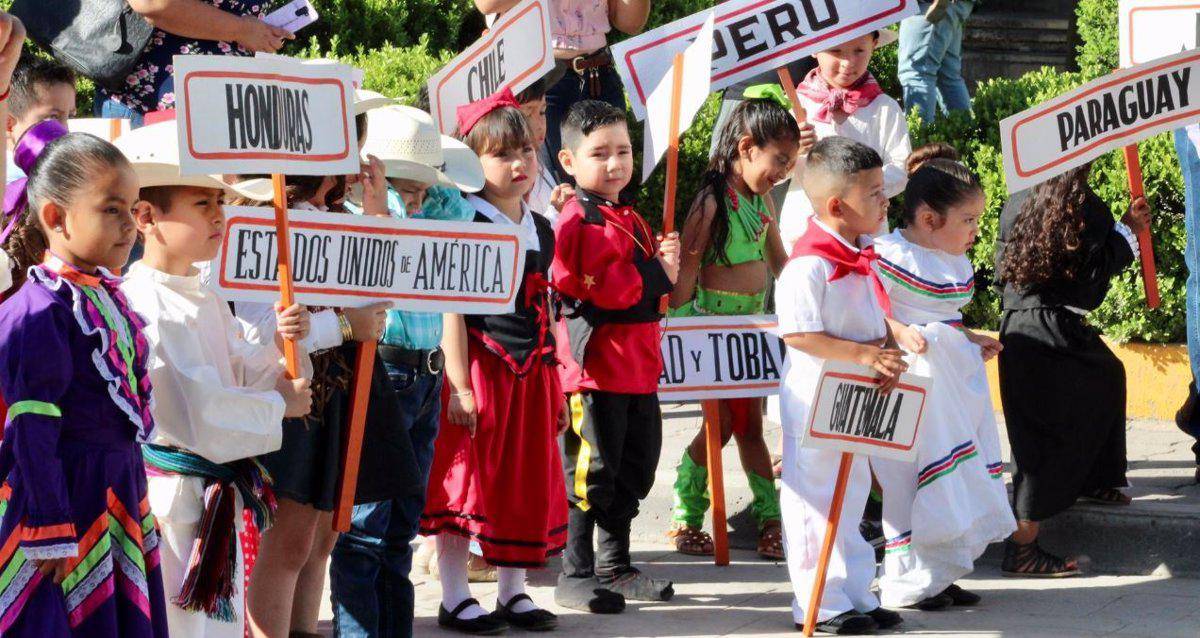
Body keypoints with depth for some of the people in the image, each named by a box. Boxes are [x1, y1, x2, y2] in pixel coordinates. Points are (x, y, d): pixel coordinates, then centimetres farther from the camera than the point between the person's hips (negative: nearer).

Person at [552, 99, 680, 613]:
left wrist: (664, 263, 3)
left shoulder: (628, 219, 17)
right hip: (596, 365, -10)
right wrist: (658, 274, -13)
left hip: (637, 366, 10)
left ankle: (615, 565, 30)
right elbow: (604, 286, -23)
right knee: (591, 472, -5)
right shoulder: (580, 222, -14)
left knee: (635, 469, 17)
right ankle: (575, 575, 3)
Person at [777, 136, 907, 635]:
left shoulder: (860, 260, 9)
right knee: (817, 504, -1)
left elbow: (877, 321, 16)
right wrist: (863, 354, -27)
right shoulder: (808, 265, -21)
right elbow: (798, 334, -24)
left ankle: (856, 595, 26)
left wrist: (890, 359, -4)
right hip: (815, 403, -10)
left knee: (851, 501, 17)